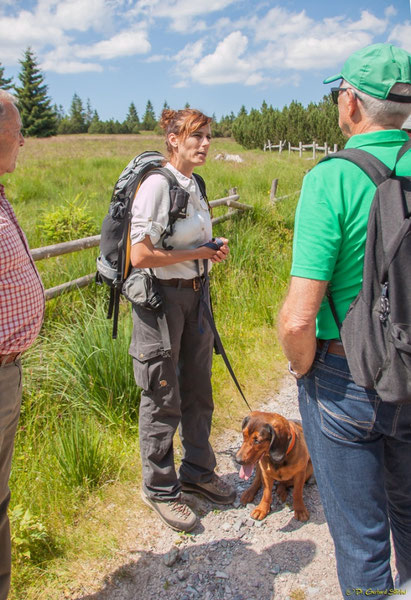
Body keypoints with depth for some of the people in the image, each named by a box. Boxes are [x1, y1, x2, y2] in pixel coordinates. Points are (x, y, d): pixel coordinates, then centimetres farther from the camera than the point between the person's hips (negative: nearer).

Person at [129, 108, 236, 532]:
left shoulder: (193, 185, 10)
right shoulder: (157, 184, -15)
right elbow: (141, 255, -22)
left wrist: (212, 252, 7)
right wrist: (196, 254, -16)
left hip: (194, 293, 8)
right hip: (160, 296, -8)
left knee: (198, 389, 16)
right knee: (163, 398, 4)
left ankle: (197, 472, 36)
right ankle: (160, 488, 25)